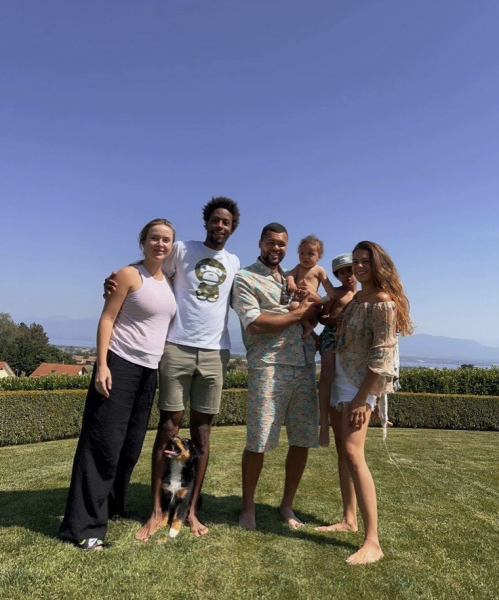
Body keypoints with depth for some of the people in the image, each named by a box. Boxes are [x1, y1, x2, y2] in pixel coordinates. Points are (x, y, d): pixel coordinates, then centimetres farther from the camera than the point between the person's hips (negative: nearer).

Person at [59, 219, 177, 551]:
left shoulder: (170, 282, 12)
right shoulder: (129, 274, -7)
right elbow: (107, 319, -10)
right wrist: (102, 365, -18)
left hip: (150, 370, 7)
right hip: (120, 365, -7)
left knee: (131, 445, 13)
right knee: (103, 443, -5)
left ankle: (111, 508, 29)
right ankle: (84, 525, 5)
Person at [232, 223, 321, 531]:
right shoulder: (245, 279, 1)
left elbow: (312, 315, 26)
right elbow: (254, 324, -13)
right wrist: (299, 314, -7)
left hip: (305, 366, 6)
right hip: (269, 367, -6)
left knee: (303, 440, 9)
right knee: (258, 442, -1)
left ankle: (287, 505, 28)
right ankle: (248, 508, 21)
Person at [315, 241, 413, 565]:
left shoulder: (384, 302, -15)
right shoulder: (354, 298, 11)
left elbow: (382, 356, -19)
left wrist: (362, 398, -20)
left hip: (362, 383, -9)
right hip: (342, 377, 9)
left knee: (353, 452, -16)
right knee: (342, 447, 12)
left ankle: (372, 542, -9)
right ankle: (349, 519, 25)